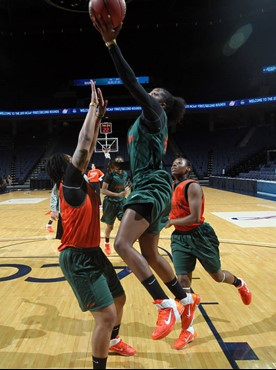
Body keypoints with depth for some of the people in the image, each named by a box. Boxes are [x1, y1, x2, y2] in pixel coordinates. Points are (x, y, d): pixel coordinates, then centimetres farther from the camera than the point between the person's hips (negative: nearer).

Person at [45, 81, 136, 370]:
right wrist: (93, 106, -12)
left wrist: (99, 115, 8)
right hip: (77, 258, -10)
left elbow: (88, 149, 11)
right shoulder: (69, 184, -15)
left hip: (92, 253, 10)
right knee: (106, 316, -11)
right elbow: (83, 145, -19)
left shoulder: (80, 183, 7)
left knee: (118, 300, 23)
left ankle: (113, 342, 48)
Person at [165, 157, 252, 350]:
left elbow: (194, 218, -25)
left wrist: (171, 222, -20)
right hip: (180, 238, 6)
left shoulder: (192, 187, -18)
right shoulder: (172, 187, 6)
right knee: (182, 281, 0)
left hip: (200, 236, -6)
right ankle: (189, 329, 12)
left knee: (217, 276, 11)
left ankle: (239, 284, 48)